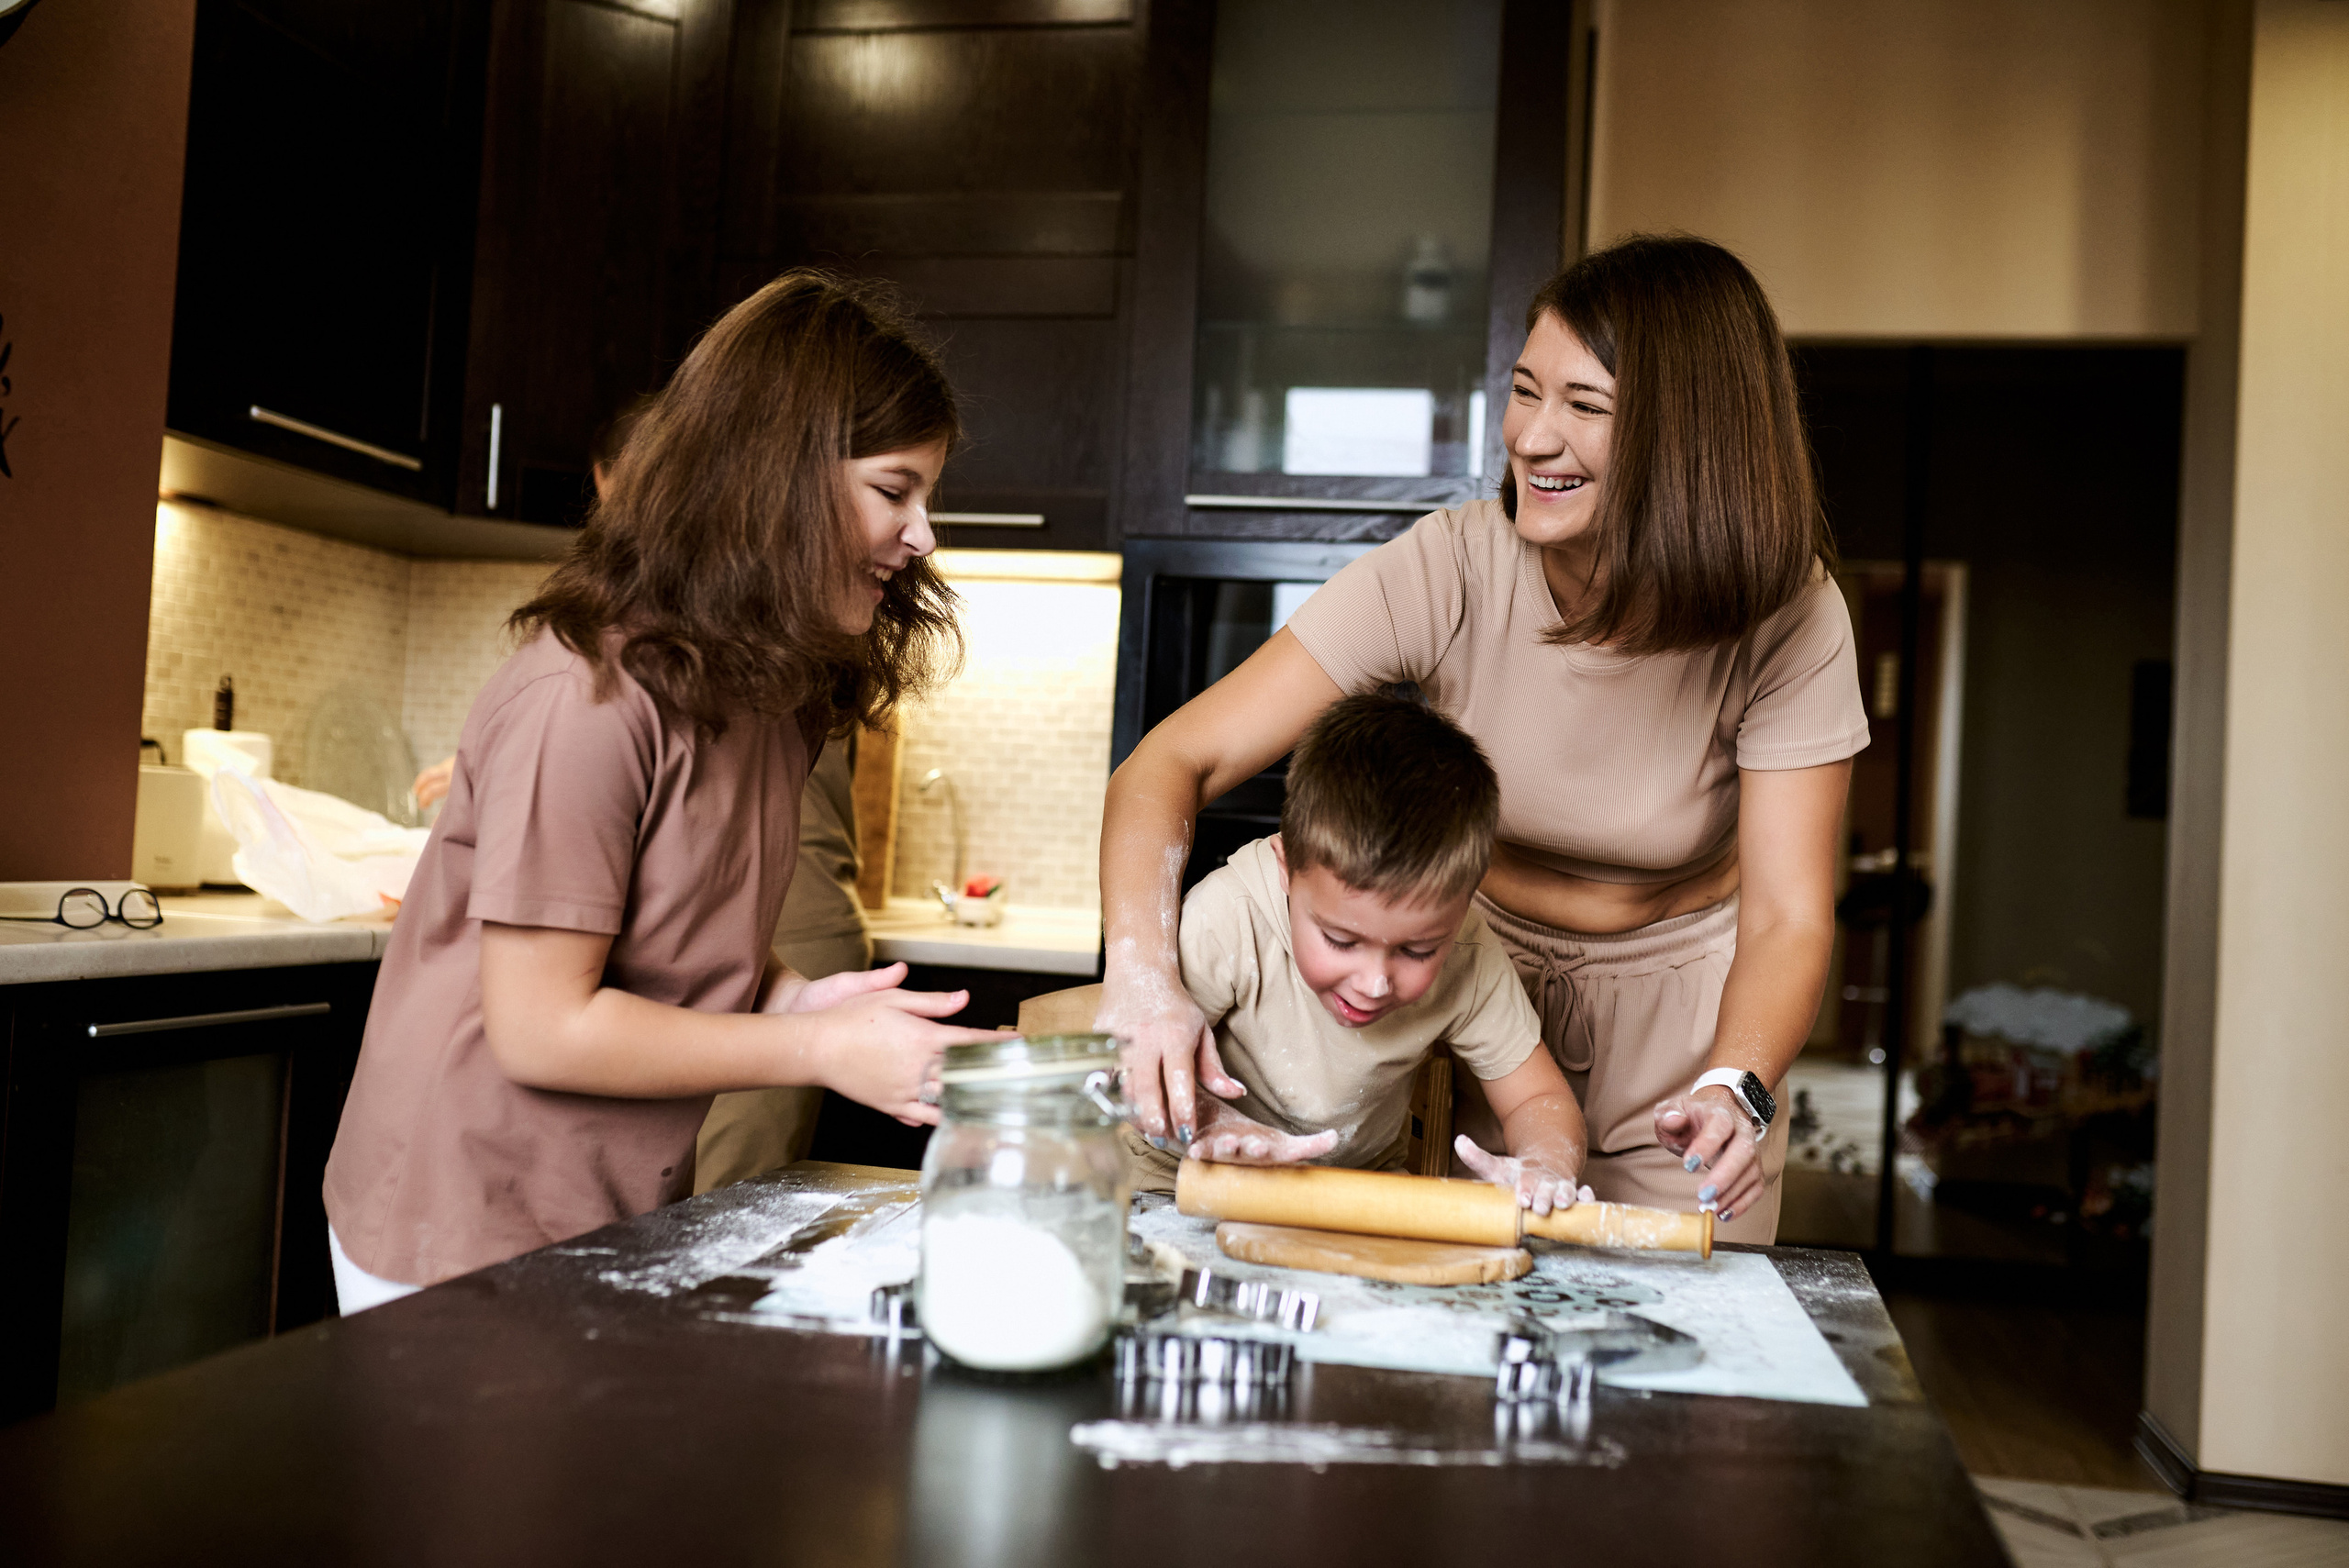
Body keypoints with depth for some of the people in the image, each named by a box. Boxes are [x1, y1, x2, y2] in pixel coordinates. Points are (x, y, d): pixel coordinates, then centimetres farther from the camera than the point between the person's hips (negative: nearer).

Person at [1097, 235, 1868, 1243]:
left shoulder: (1790, 620, -21)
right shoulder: (1446, 572, -25)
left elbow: (1788, 915, -21)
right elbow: (1172, 763, -27)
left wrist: (1737, 1089, -41)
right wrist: (1143, 975, -44)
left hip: (1684, 1021, 1)